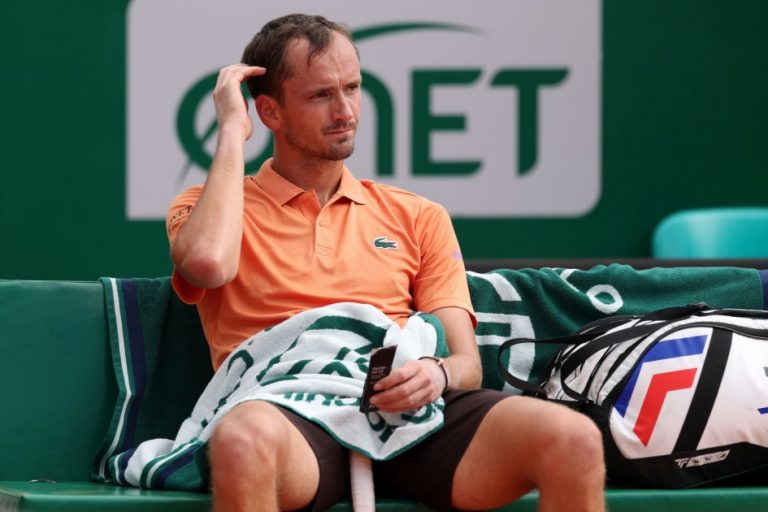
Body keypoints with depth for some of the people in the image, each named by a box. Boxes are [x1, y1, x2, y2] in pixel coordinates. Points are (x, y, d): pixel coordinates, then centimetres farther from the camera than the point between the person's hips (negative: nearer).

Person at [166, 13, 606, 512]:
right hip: (295, 417, -3)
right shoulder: (211, 205, 17)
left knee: (575, 440, -27)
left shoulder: (418, 218, 26)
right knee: (242, 437, -43)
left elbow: (467, 364, 18)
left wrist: (439, 373, -8)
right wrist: (232, 133, 5)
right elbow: (209, 262, -9)